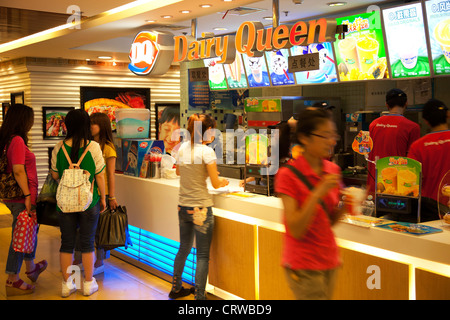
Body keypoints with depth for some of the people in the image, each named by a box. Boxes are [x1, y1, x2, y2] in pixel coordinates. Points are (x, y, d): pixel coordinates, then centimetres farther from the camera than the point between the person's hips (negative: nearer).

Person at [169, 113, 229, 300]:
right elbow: (215, 184, -10)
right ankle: (199, 296, 4)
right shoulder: (207, 151, -15)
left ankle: (176, 289, 34)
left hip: (183, 206, 7)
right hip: (200, 208, -7)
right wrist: (223, 182, 11)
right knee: (203, 255, 2)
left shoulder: (183, 147, 4)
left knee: (184, 248, 21)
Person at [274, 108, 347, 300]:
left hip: (329, 260, 6)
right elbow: (296, 230, -18)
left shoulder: (332, 170, 4)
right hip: (303, 264, -6)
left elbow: (330, 221, 10)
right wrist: (318, 193, -25)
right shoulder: (288, 175, -14)